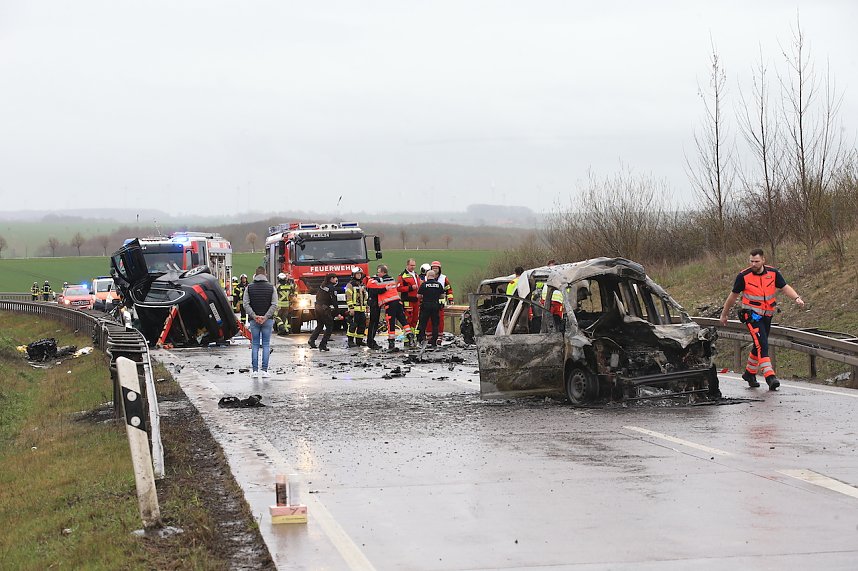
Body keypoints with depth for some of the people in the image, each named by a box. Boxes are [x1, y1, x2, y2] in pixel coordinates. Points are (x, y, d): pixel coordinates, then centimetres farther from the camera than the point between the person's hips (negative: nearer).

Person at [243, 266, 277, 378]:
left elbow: (246, 304, -6)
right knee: (266, 345, 3)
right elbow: (274, 305, -7)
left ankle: (254, 370, 3)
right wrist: (266, 317, -9)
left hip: (254, 320, 1)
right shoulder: (271, 288, 0)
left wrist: (254, 316, -9)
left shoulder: (249, 288, 2)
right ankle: (264, 371, -2)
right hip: (267, 320, -1)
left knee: (255, 345, 6)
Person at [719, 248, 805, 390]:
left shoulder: (773, 273, 0)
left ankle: (749, 373, 34)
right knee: (762, 344, -19)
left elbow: (785, 287, 0)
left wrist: (797, 298, -20)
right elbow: (733, 296, 2)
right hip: (751, 314, -5)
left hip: (767, 315, 5)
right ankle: (770, 377, -28)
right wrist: (724, 314, 10)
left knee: (759, 346, 14)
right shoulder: (743, 276, -9)